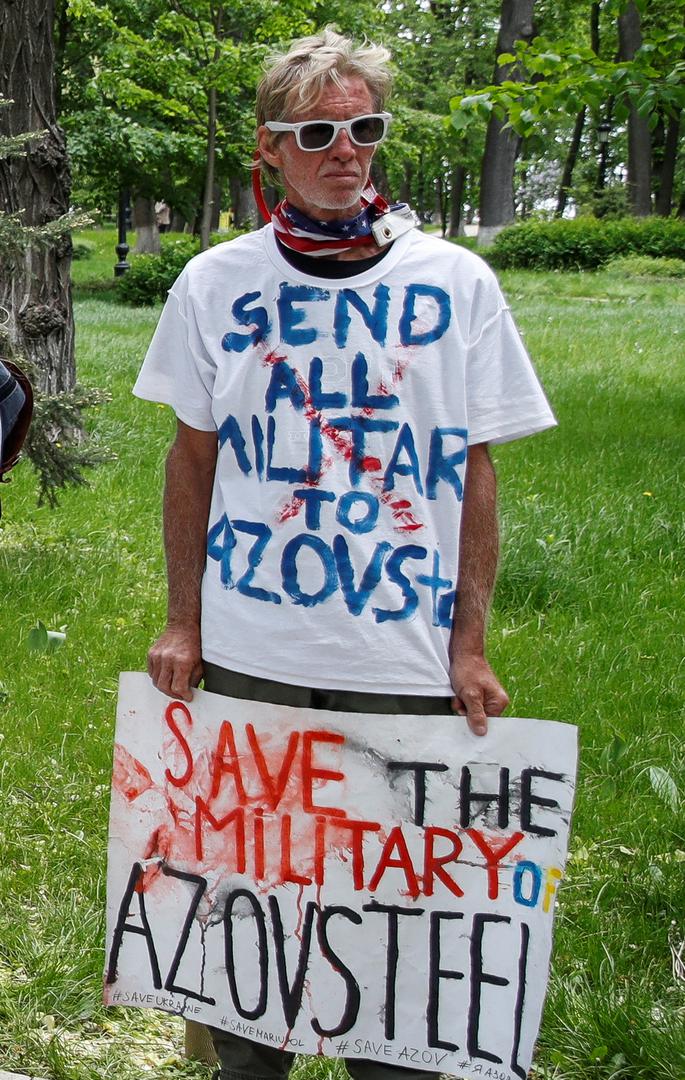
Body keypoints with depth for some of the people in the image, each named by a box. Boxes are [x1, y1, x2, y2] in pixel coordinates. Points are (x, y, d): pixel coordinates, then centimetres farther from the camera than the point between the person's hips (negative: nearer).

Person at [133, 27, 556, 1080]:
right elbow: (193, 457, 9)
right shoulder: (216, 283, 2)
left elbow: (476, 472, 1)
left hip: (407, 658, -1)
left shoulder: (455, 283, -1)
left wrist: (470, 646, -3)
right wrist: (183, 623, 5)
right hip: (249, 652, 1)